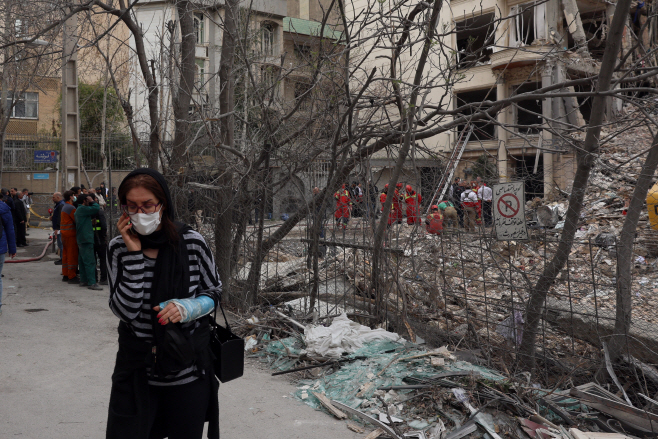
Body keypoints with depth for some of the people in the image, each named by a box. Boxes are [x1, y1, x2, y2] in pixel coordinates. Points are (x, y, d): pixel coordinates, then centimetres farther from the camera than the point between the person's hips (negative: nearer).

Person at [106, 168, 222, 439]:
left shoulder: (192, 243, -10)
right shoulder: (119, 248, -6)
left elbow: (214, 293, 1)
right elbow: (125, 311, -14)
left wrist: (188, 308, -19)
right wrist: (134, 254, -20)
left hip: (188, 368, 0)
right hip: (137, 368, 1)